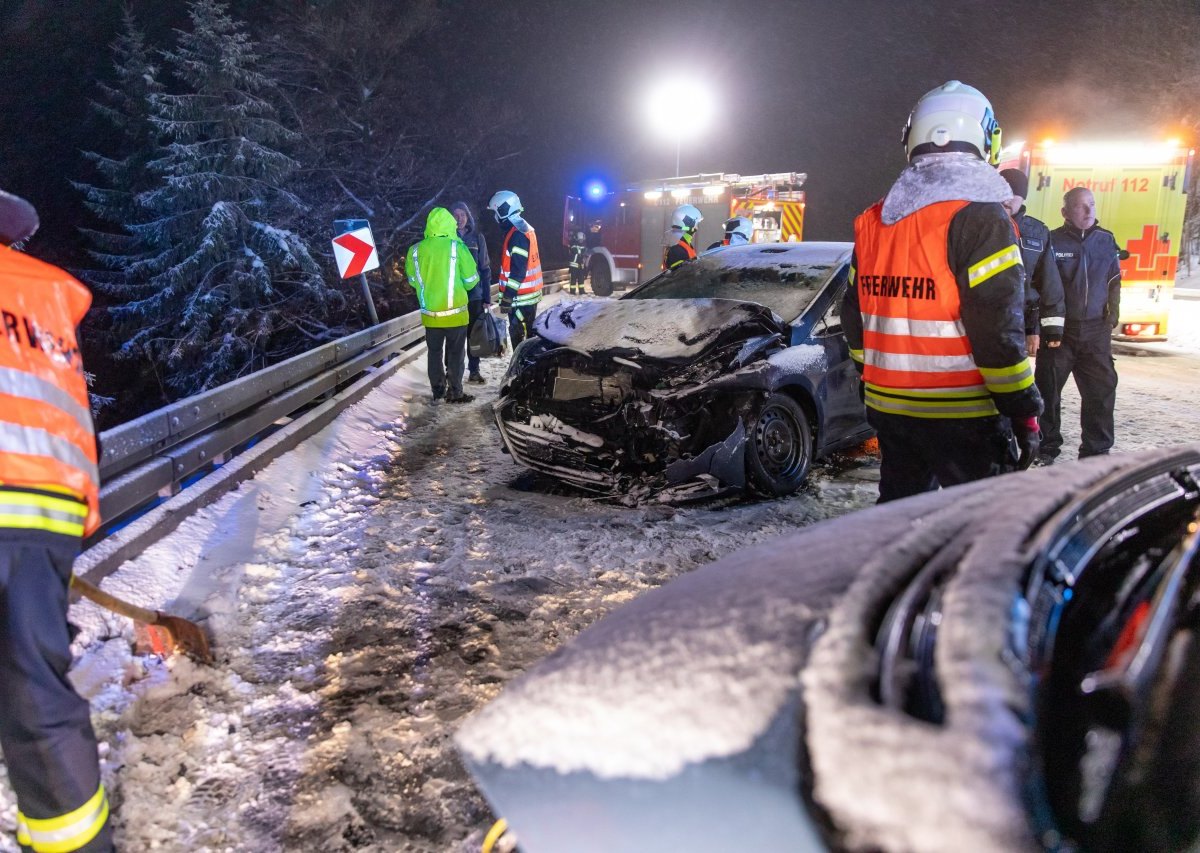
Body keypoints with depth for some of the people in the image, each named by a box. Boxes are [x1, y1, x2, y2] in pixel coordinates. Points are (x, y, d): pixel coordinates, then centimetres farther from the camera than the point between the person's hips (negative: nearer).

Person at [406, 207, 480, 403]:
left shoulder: (415, 250, -3)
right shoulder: (457, 247, -12)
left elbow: (412, 279, 7)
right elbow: (472, 279, -6)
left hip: (430, 312, 3)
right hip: (455, 311, -3)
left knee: (434, 352, 15)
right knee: (455, 353, 8)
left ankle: (437, 391, 21)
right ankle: (455, 393, 11)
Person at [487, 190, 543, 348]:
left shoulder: (517, 234, -19)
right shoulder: (525, 229, 12)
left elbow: (518, 270, -23)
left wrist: (507, 297, -22)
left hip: (521, 298, -10)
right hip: (530, 294, 10)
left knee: (517, 335, -5)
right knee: (528, 335, 17)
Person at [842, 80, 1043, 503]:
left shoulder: (872, 220, 9)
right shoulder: (980, 215, -13)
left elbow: (855, 317, 14)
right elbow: (998, 328, -17)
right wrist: (1024, 410, -8)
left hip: (888, 407, 7)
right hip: (962, 415, -6)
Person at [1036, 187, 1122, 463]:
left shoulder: (1106, 240, 8)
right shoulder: (1052, 241, -4)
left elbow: (1114, 282, 17)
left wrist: (1113, 313, 9)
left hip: (1096, 330, 3)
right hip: (1058, 330, -3)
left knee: (1102, 391, 3)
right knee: (1049, 390, 2)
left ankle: (1097, 451, 14)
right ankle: (1047, 449, 14)